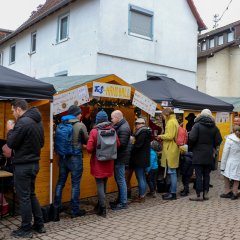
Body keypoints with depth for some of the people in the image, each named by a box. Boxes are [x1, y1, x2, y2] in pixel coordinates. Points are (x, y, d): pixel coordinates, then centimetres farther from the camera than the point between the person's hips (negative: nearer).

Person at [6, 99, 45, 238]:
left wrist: (10, 130, 1)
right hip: (34, 163, 9)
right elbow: (41, 143, 17)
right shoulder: (38, 122, 10)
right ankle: (39, 225, 24)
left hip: (23, 165, -9)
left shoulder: (23, 122, -19)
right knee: (31, 194, 18)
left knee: (24, 197, 2)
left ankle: (26, 230, 13)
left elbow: (11, 143, -14)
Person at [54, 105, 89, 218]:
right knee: (75, 184, 4)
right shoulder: (81, 126, -11)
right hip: (75, 157, -5)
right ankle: (75, 210, 11)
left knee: (60, 182, 16)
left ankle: (56, 207, 26)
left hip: (63, 157, 5)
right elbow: (87, 141, 0)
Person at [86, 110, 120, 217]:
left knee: (100, 184, 3)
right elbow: (118, 144, -1)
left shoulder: (94, 131, -15)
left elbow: (89, 148, -18)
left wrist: (95, 150, 4)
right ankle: (100, 204, 33)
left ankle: (102, 209, 3)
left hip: (98, 162, -4)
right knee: (104, 184, 19)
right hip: (108, 162, 4)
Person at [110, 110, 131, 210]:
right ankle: (120, 199, 30)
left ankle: (123, 203, 8)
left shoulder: (123, 128, -19)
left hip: (121, 157, -10)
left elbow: (121, 144, -25)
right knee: (119, 179, 17)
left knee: (120, 179, -2)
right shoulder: (119, 126, 11)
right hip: (119, 156, 10)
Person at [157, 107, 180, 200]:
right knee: (172, 172, 14)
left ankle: (173, 193, 2)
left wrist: (161, 136, -7)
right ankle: (171, 191, 23)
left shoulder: (171, 122, -14)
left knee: (172, 172, -5)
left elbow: (170, 136, -22)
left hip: (171, 151, -10)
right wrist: (163, 137, 14)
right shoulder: (174, 121, 18)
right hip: (172, 150, 10)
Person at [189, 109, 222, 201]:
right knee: (206, 174, 13)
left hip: (198, 154, -4)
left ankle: (199, 195, 2)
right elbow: (218, 141, 1)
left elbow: (192, 138, -18)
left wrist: (191, 147, 1)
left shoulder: (197, 125, -10)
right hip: (209, 155, 4)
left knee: (199, 175, 0)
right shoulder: (214, 127, 4)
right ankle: (205, 194, 18)